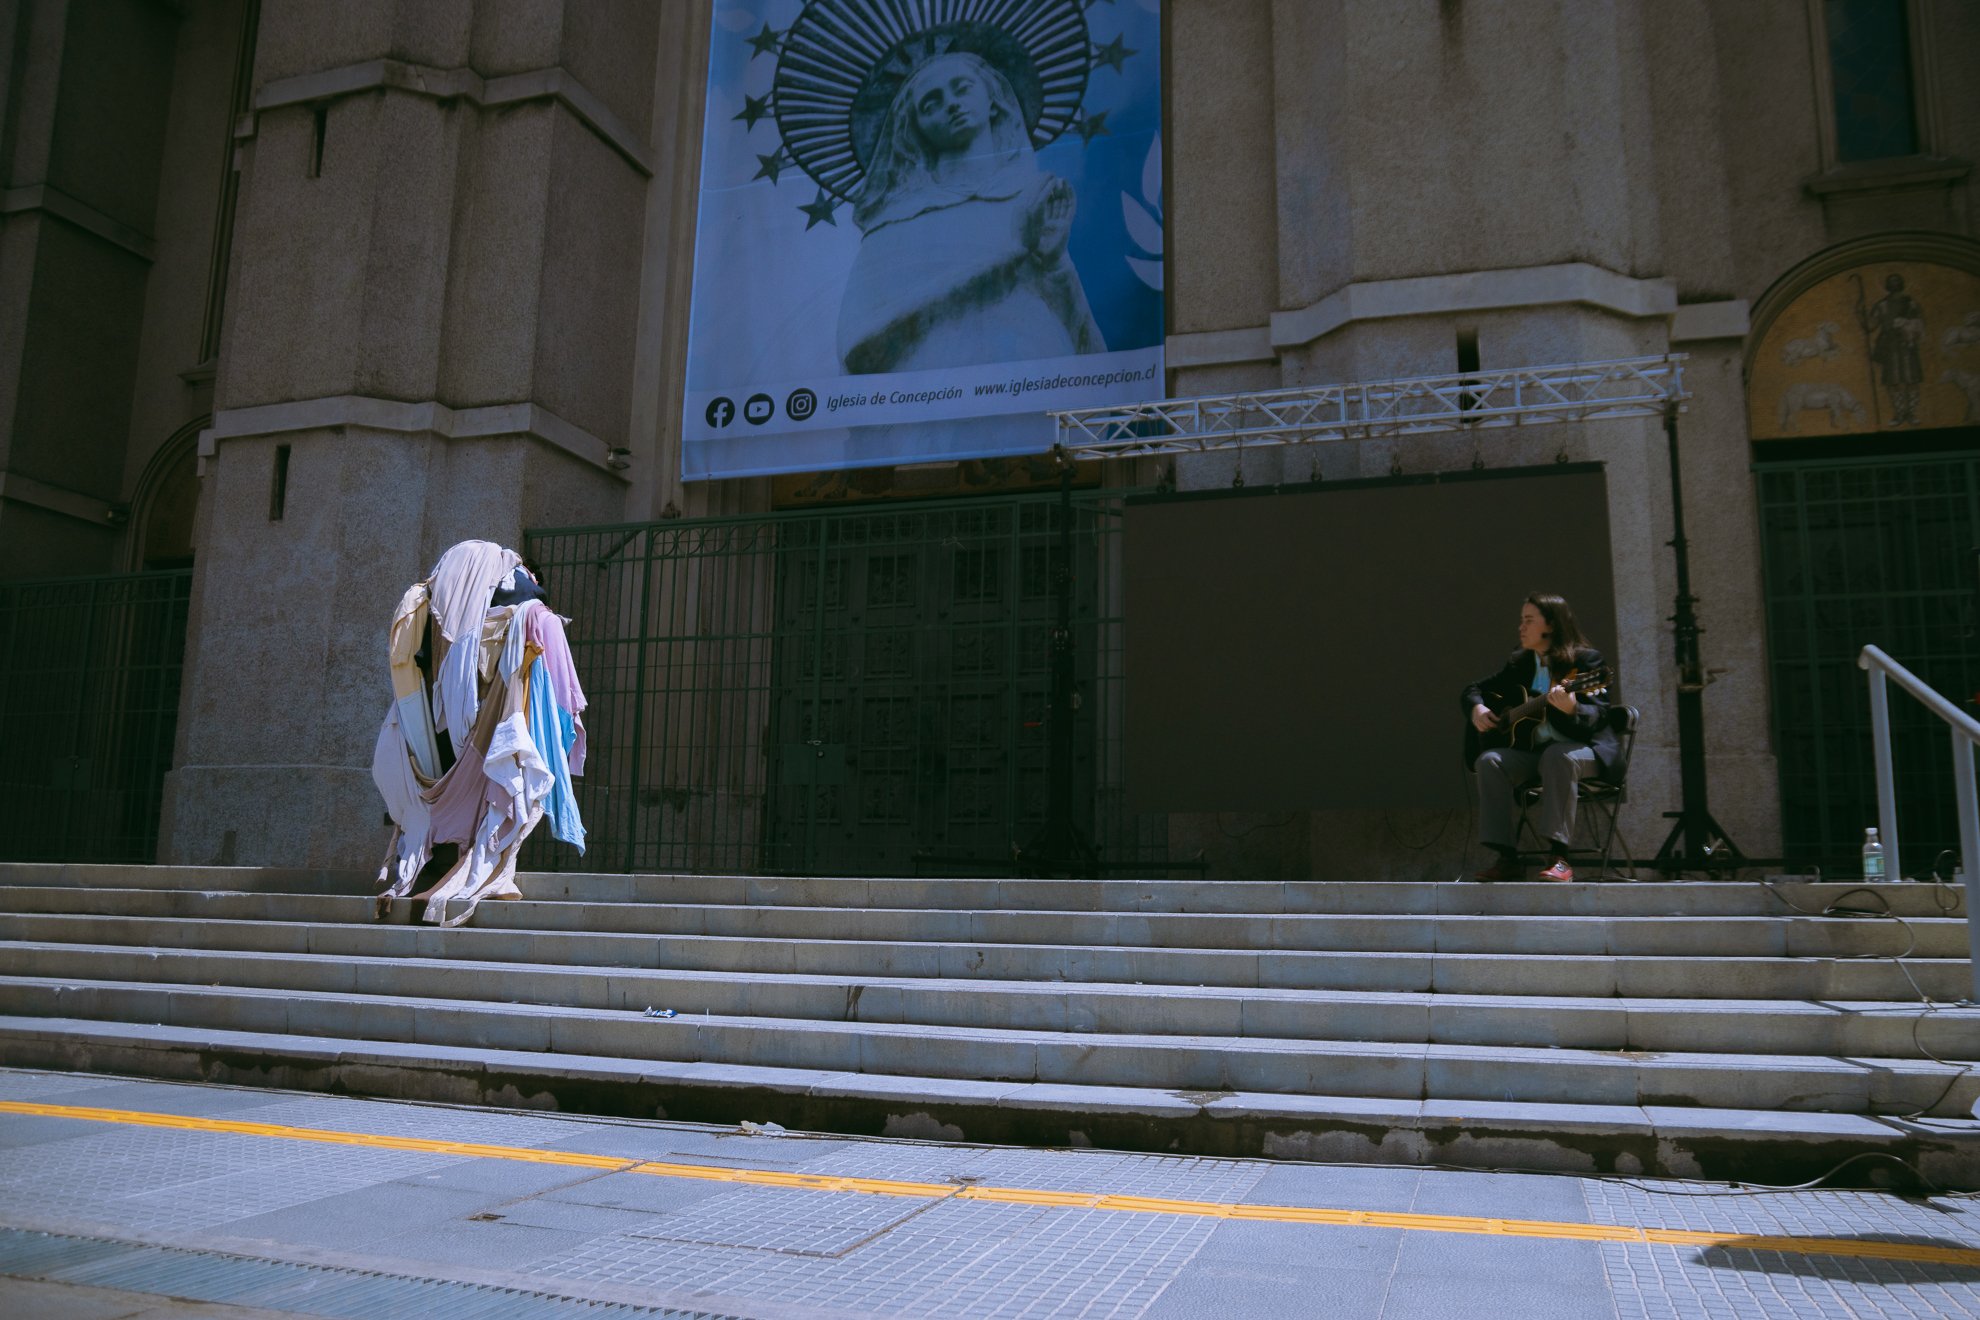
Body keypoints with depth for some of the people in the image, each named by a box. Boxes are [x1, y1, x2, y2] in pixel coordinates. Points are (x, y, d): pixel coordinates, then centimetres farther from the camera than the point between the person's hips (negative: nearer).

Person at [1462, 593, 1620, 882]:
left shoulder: (1586, 659, -6)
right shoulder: (1519, 663, 11)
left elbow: (1598, 717, -16)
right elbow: (1475, 688, 20)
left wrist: (1571, 709, -39)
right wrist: (1476, 709, -3)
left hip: (1584, 748, -5)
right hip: (1533, 749, 5)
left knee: (1557, 756, -39)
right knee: (1489, 760, -23)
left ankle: (1559, 858, -35)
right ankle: (1506, 858, -24)